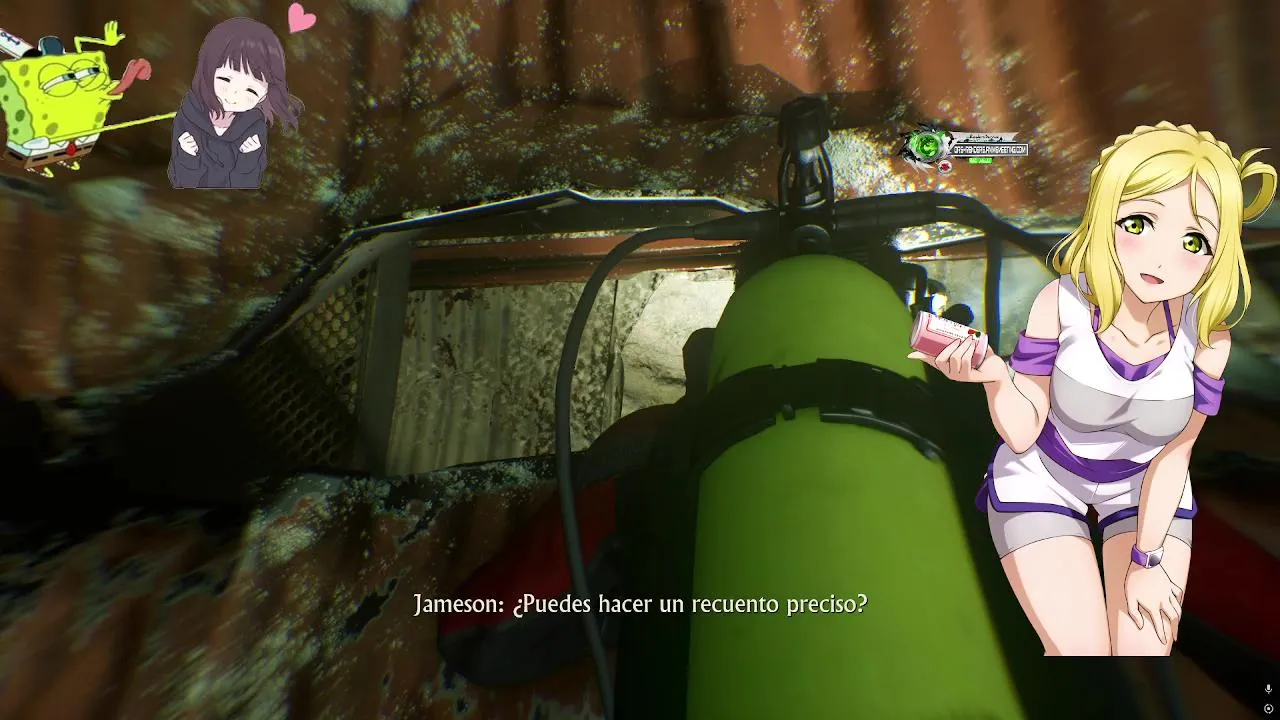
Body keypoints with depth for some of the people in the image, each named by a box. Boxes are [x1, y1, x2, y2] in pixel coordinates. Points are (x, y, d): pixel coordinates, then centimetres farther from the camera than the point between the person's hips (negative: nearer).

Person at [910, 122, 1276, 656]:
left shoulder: (1206, 337, -20)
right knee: (1081, 650, -6)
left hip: (1144, 488, 3)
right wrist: (994, 375, -41)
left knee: (1146, 649, -1)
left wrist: (1147, 559, -7)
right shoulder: (1062, 303, -26)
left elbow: (1173, 455, -10)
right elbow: (1023, 433, -21)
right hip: (1043, 481, -2)